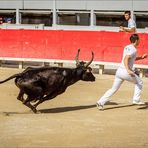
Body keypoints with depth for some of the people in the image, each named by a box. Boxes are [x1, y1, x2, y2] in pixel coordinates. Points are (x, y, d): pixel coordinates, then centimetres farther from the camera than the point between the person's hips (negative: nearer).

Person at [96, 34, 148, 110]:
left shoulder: (127, 47, 16)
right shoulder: (133, 50, -11)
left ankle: (101, 102, -4)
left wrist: (141, 57, 26)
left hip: (119, 71, 8)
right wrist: (128, 70, -35)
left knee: (113, 89, 8)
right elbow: (125, 59, -24)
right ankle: (136, 100, 16)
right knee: (139, 82, 17)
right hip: (125, 72, -8)